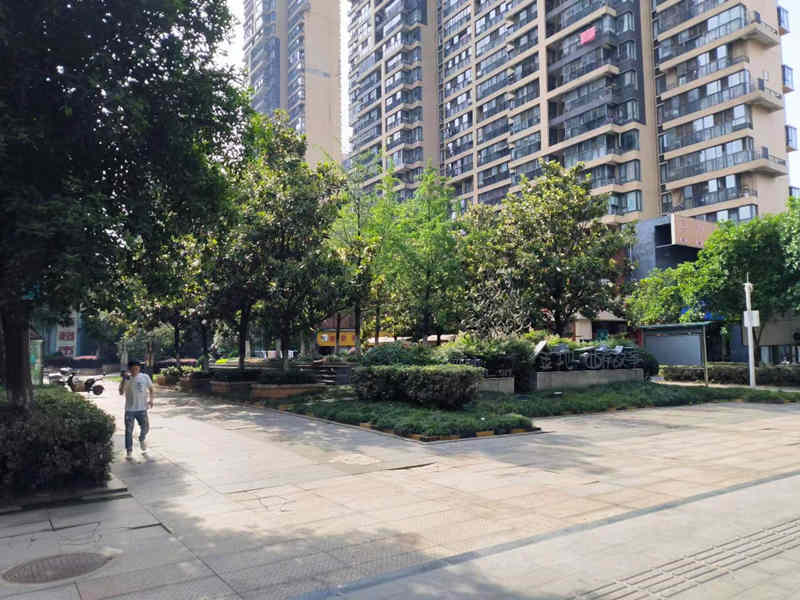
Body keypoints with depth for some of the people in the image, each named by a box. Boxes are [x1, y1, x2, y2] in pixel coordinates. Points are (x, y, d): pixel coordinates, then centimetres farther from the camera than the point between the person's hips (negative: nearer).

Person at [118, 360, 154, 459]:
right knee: (129, 430, 1)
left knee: (145, 427, 7)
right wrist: (124, 381, -23)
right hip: (129, 409, -1)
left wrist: (151, 399, -3)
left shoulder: (145, 377, -2)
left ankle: (141, 440, 39)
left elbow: (150, 388, 10)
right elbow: (121, 393, -12)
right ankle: (129, 451, 11)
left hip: (142, 408, 1)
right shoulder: (126, 379, -3)